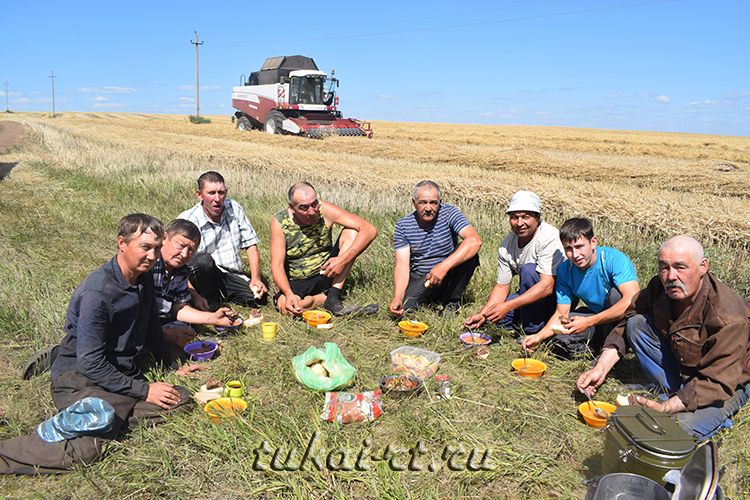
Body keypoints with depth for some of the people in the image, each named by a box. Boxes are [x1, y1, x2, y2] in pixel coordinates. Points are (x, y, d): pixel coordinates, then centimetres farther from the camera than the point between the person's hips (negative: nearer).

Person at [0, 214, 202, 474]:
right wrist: (143, 390, -17)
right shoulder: (97, 292, -21)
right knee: (85, 448, -30)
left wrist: (171, 368, 23)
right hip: (80, 378, -7)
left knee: (181, 400, -15)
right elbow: (91, 363, -21)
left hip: (123, 375, 7)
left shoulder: (144, 280, 5)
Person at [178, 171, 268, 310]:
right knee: (203, 260, -35)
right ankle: (211, 303, -10)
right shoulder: (187, 220, -13)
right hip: (205, 276, -4)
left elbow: (251, 244, 6)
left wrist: (256, 278, -6)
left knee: (260, 297, -19)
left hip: (232, 275, 4)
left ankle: (225, 296, 10)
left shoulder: (234, 208, 2)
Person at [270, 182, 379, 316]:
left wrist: (343, 260, -28)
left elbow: (370, 230, -19)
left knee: (351, 232, -17)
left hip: (327, 274, 2)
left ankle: (333, 296, -20)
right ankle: (324, 299, -6)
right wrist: (289, 294, -36)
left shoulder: (324, 210, -14)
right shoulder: (280, 222, -14)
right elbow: (277, 265, -17)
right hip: (297, 283, -1)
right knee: (285, 305, -36)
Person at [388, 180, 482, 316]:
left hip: (448, 278, -1)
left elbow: (475, 241, -30)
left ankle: (452, 301, -6)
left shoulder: (449, 213, -13)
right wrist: (397, 297, -30)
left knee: (469, 254, -28)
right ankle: (427, 299, 12)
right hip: (419, 278, 1)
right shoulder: (403, 226, -8)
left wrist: (444, 266, -42)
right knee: (405, 307, -26)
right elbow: (402, 264, -13)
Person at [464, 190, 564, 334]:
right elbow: (502, 286, -1)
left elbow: (547, 286, -32)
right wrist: (482, 314, -17)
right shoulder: (507, 245, -5)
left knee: (528, 269, -30)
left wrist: (507, 306, -37)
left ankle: (532, 330, -17)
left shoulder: (549, 237, -25)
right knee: (494, 313, -10)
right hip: (533, 295, 6)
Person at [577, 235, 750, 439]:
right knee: (636, 323, -15)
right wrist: (601, 368, -16)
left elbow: (718, 382, -32)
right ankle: (675, 393, -6)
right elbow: (625, 324, -5)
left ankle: (719, 414, 3)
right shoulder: (660, 287, -15)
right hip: (681, 364, 6)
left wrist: (665, 408, -39)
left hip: (731, 383, -6)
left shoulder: (728, 318, -33)